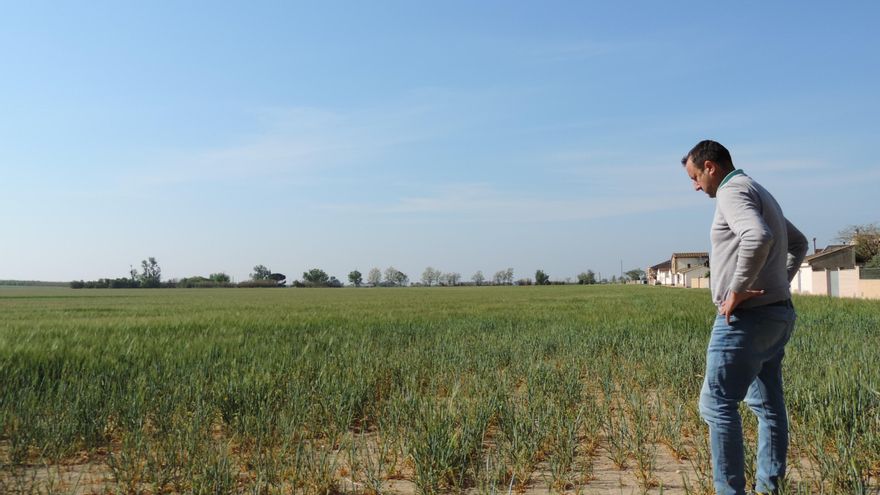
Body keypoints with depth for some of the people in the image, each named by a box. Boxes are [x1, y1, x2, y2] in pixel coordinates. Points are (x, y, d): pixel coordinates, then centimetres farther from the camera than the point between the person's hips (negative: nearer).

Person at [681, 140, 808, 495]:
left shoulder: (733, 190, -12)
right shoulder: (759, 193, 20)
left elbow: (758, 238, -33)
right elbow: (798, 243, 32)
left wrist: (737, 290, -24)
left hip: (747, 317, -11)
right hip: (777, 313, 11)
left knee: (717, 403, -5)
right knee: (767, 403, 14)